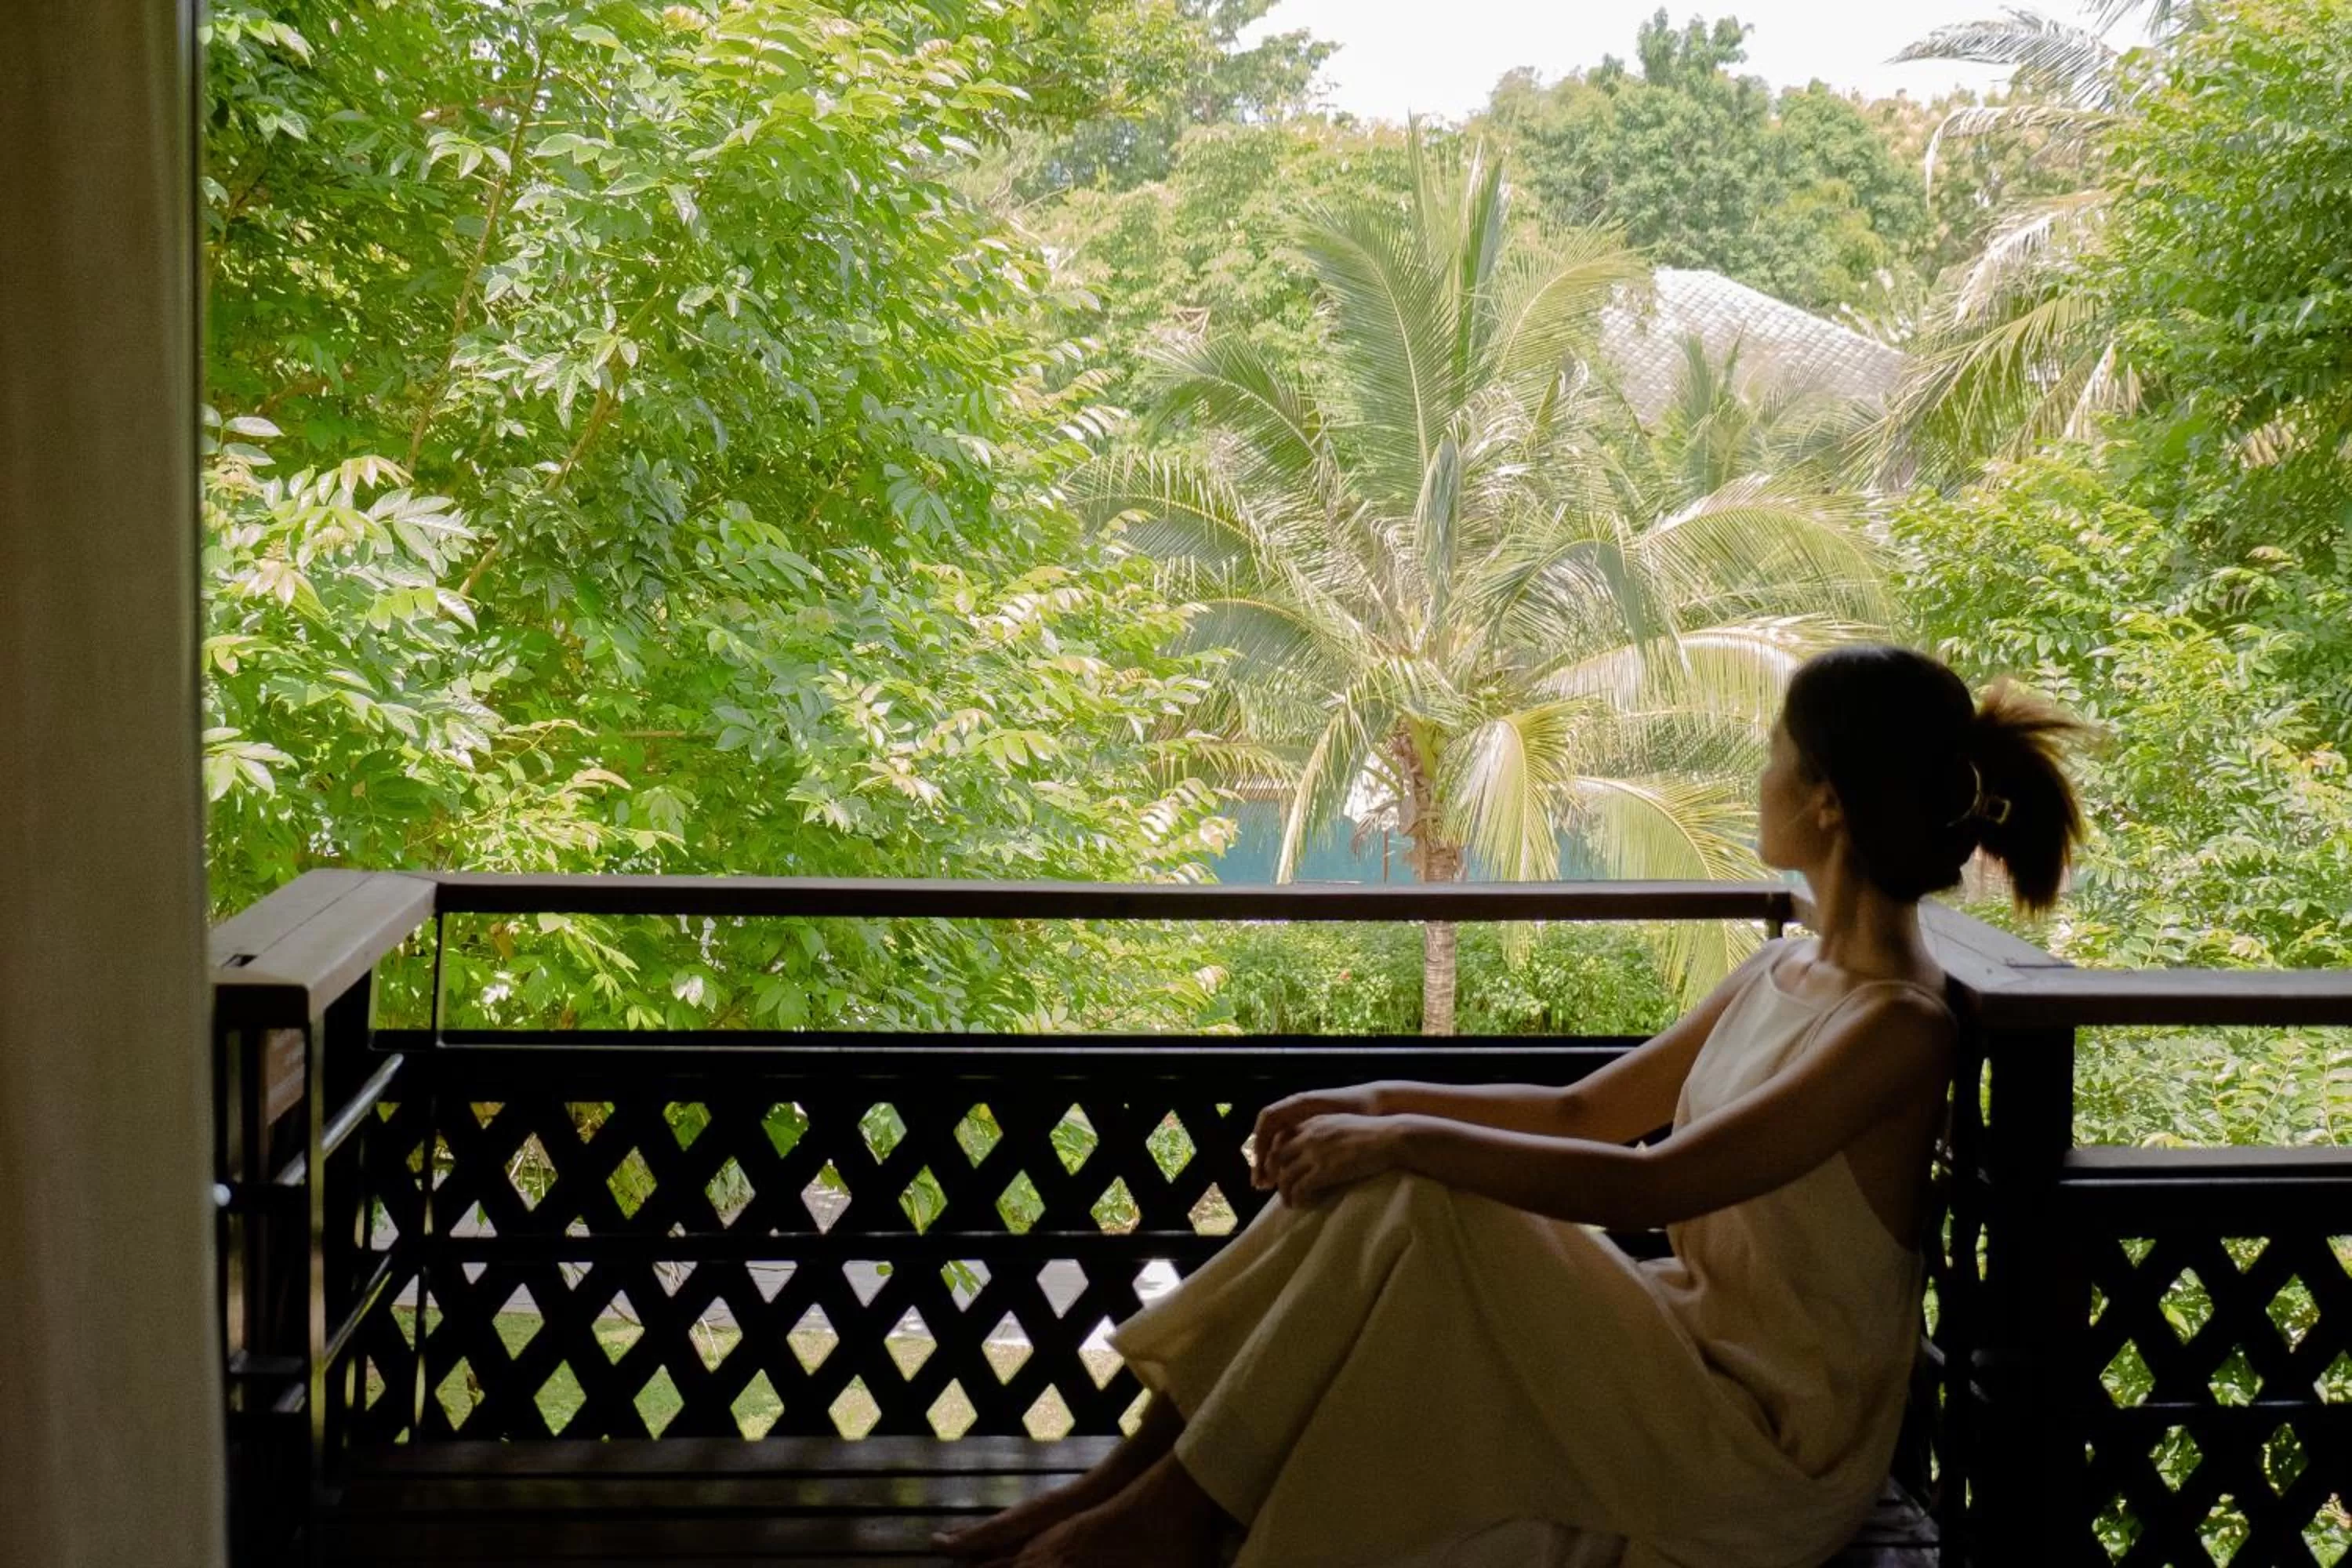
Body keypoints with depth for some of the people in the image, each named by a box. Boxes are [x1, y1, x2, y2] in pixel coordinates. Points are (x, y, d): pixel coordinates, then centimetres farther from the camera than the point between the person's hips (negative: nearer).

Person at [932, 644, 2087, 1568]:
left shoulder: (1898, 1029, -20)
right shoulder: (1783, 973, 8)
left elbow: (1651, 1183, -27)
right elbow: (1587, 1113, 14)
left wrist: (1408, 1140, -24)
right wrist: (1383, 1102, 1)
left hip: (1772, 1444, -8)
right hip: (1690, 1347, 8)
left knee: (1419, 1198, -24)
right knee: (1372, 1182, -8)